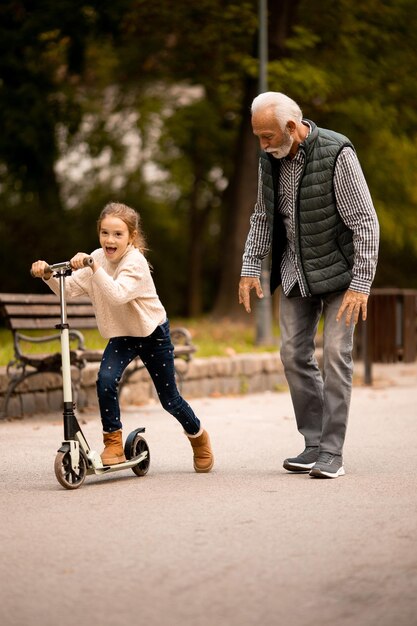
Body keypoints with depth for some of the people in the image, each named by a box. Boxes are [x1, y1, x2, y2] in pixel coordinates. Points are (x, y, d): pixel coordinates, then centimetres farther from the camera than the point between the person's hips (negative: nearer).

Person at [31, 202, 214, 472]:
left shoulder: (135, 262, -26)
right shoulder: (97, 258, -8)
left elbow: (118, 295, -43)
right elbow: (69, 289, -12)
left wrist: (93, 268, -52)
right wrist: (49, 275, -29)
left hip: (153, 332, -5)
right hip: (121, 335, 5)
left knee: (169, 398, 5)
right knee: (106, 380, -22)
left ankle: (198, 436, 34)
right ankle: (113, 442, -9)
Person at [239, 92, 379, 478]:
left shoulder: (337, 154, -21)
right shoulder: (271, 158, -1)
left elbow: (365, 222, -19)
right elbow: (263, 217, 13)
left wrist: (360, 284, -21)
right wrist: (250, 268, 6)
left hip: (339, 270, -6)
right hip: (296, 272, 6)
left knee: (335, 353, -9)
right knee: (294, 353, 3)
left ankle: (332, 452, -5)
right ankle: (314, 443, 12)